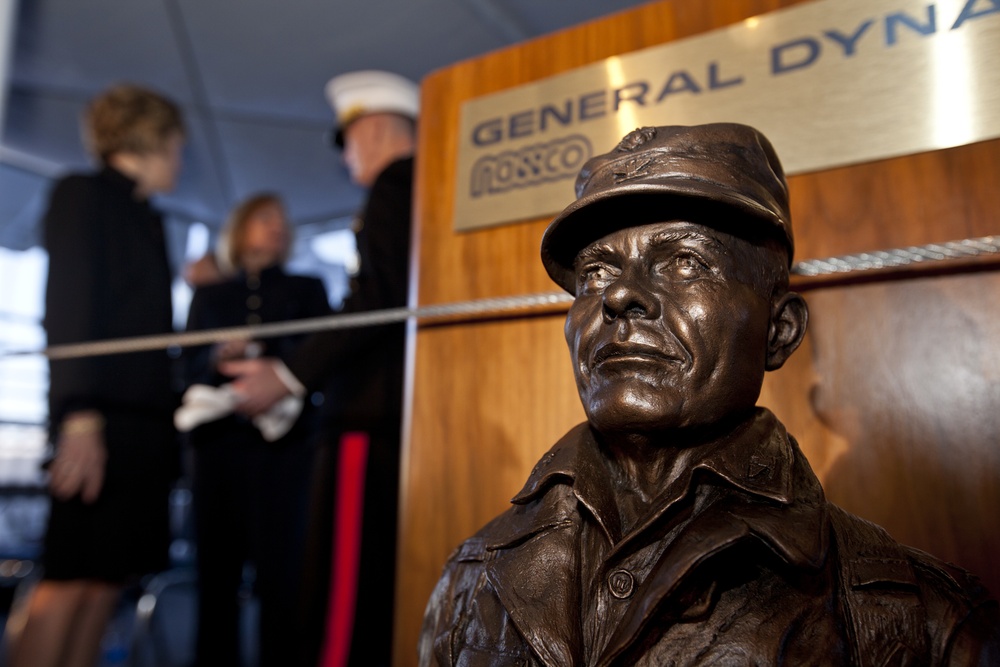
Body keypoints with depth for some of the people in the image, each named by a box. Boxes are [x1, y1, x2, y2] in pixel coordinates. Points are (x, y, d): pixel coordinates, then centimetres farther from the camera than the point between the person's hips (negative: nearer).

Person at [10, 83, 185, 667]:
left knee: (106, 583, 7)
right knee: (72, 583, -7)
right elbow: (69, 308, -11)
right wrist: (80, 417, -19)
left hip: (143, 422, 8)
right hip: (102, 422, -8)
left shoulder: (146, 217, 22)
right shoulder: (82, 193, 1)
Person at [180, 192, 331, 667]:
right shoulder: (209, 295, 20)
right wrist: (219, 357, -10)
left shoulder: (307, 289, 16)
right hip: (220, 440, 2)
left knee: (279, 568, -8)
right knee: (217, 566, 2)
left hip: (284, 442, -2)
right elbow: (189, 366, 11)